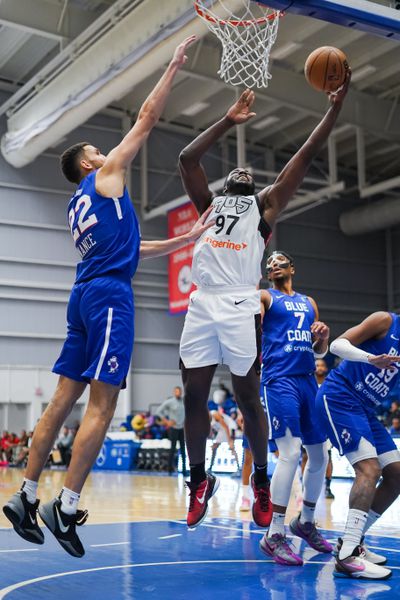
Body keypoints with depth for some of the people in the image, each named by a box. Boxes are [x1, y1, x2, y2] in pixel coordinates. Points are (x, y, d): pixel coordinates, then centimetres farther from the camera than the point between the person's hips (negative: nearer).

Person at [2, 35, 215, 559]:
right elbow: (146, 118, 4)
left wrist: (189, 238, 30)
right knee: (102, 405, -9)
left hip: (86, 296, 9)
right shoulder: (107, 175, 5)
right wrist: (175, 65, 12)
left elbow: (132, 249, 29)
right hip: (109, 295, -9)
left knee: (64, 400, 8)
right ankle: (66, 507, -10)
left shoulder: (79, 207, 27)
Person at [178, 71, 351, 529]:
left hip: (240, 307, -3)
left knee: (248, 397, 2)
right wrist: (227, 122, 16)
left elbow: (306, 156, 13)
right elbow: (187, 158, 16)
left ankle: (261, 481, 18)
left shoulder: (265, 205, 17)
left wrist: (335, 107, 10)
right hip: (202, 304, 3)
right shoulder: (208, 203, 24)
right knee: (194, 396, 3)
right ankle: (199, 482, 17)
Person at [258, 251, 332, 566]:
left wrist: (323, 336, 1)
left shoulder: (309, 302, 22)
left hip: (308, 381, 6)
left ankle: (306, 522, 27)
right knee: (290, 453, -17)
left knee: (320, 456, 8)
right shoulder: (264, 297, 7)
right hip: (279, 380, -6)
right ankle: (275, 535, -10)